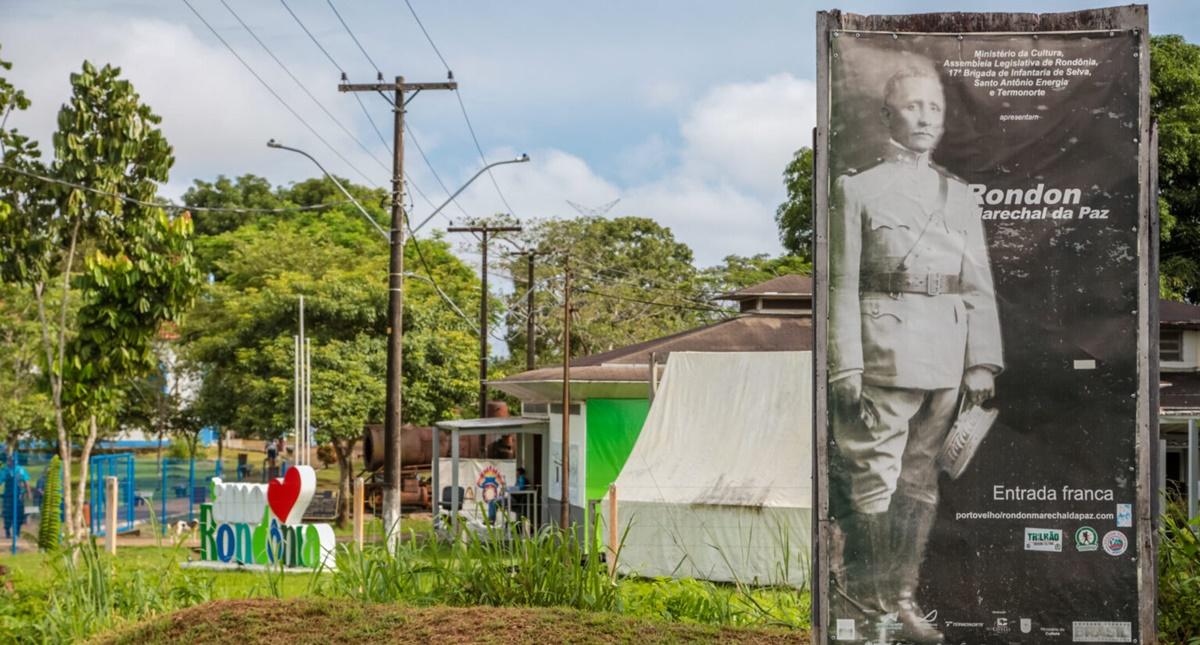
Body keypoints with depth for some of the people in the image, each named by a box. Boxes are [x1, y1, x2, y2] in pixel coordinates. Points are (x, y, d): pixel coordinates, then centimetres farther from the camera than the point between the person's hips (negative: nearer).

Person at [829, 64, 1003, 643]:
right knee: (874, 481, -4)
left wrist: (983, 362, 3)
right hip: (886, 352, -4)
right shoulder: (857, 190, 2)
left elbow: (980, 287, 12)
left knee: (921, 483, 8)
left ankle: (903, 597, 16)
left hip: (947, 362, 4)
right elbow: (842, 285, -4)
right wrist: (846, 367, -11)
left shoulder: (960, 197, 15)